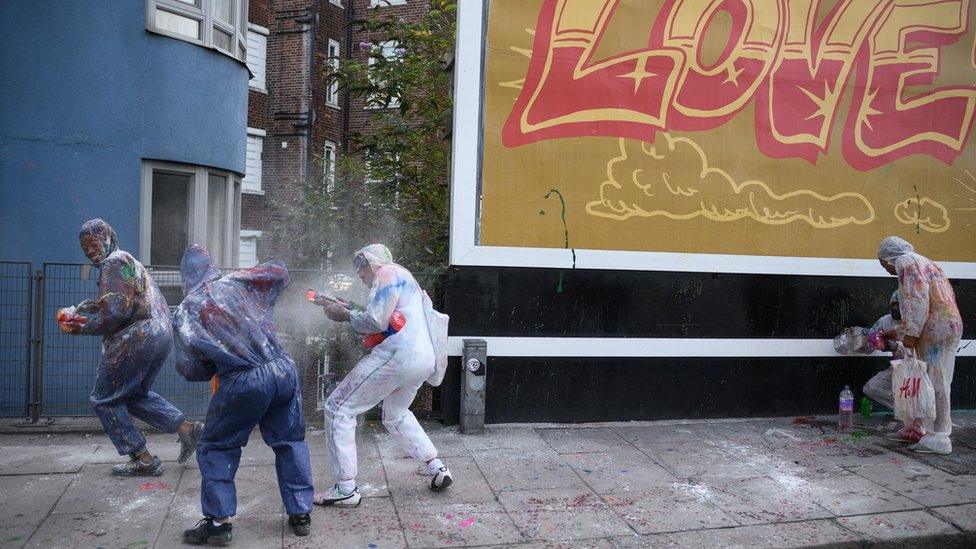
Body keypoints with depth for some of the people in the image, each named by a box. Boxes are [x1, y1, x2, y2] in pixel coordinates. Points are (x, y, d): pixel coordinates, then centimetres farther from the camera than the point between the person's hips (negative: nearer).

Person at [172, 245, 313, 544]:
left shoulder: (185, 312, 6)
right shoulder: (235, 282, 9)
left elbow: (190, 369, 6)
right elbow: (279, 271, 22)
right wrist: (260, 304, 33)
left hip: (243, 383, -3)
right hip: (283, 370, 3)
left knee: (216, 448, 17)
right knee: (290, 442, 17)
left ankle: (218, 520, 16)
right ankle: (300, 514, 22)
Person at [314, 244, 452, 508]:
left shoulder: (388, 272, 1)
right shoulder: (407, 280, 29)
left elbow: (375, 321, -10)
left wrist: (346, 315, 5)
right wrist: (351, 315, 15)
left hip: (399, 354, -10)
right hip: (426, 361, 10)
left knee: (338, 408, -1)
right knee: (395, 416, 31)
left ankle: (346, 489, -2)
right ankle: (437, 469, 27)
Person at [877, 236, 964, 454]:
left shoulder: (906, 261, -4)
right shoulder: (922, 263, 26)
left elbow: (918, 299, -16)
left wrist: (911, 333, -15)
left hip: (937, 328, -10)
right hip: (950, 324, 10)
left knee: (935, 381, -8)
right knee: (936, 381, 11)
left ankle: (939, 438, -6)